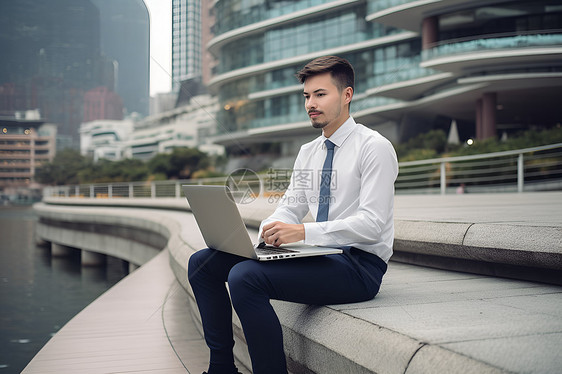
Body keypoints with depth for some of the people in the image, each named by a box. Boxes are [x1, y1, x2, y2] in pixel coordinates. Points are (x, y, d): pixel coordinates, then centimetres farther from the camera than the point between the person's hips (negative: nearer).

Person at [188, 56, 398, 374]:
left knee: (245, 276, -30)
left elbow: (371, 223, -17)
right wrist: (272, 229, -10)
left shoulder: (374, 147, -9)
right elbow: (291, 207, 15)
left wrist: (303, 232, -26)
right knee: (203, 263, 0)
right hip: (318, 255, 8)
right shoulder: (308, 152, 16)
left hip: (359, 265, -8)